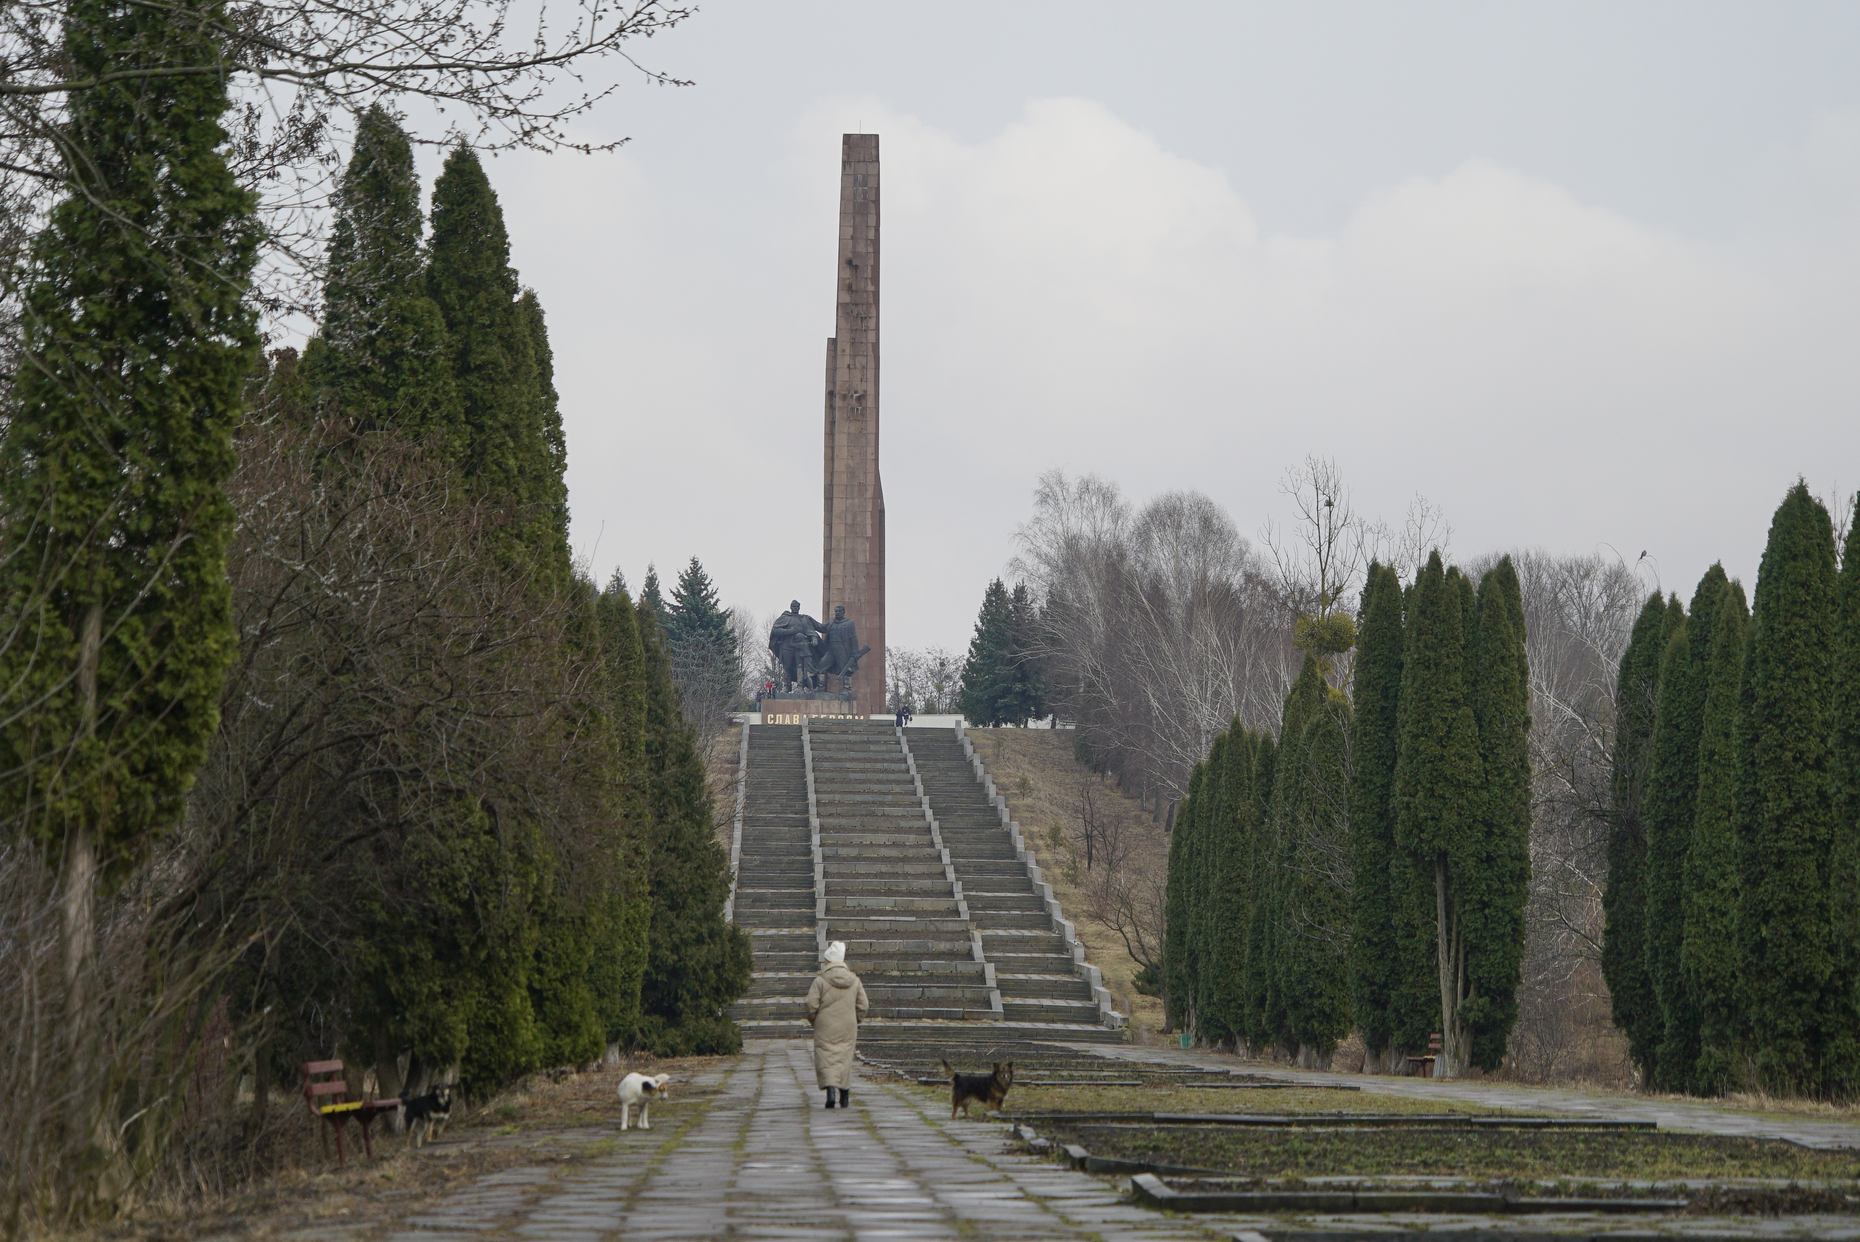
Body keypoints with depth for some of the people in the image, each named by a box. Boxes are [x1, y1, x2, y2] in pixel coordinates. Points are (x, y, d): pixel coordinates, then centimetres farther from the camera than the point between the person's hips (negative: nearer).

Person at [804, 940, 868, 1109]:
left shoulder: (820, 980, -9)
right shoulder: (854, 980, 2)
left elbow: (811, 1006, -11)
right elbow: (862, 1006, 3)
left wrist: (813, 1022, 7)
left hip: (825, 1029, -3)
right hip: (847, 1029, 3)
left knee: (826, 1059, 2)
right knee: (844, 1059, 12)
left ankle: (830, 1089, -19)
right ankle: (845, 1097, 14)